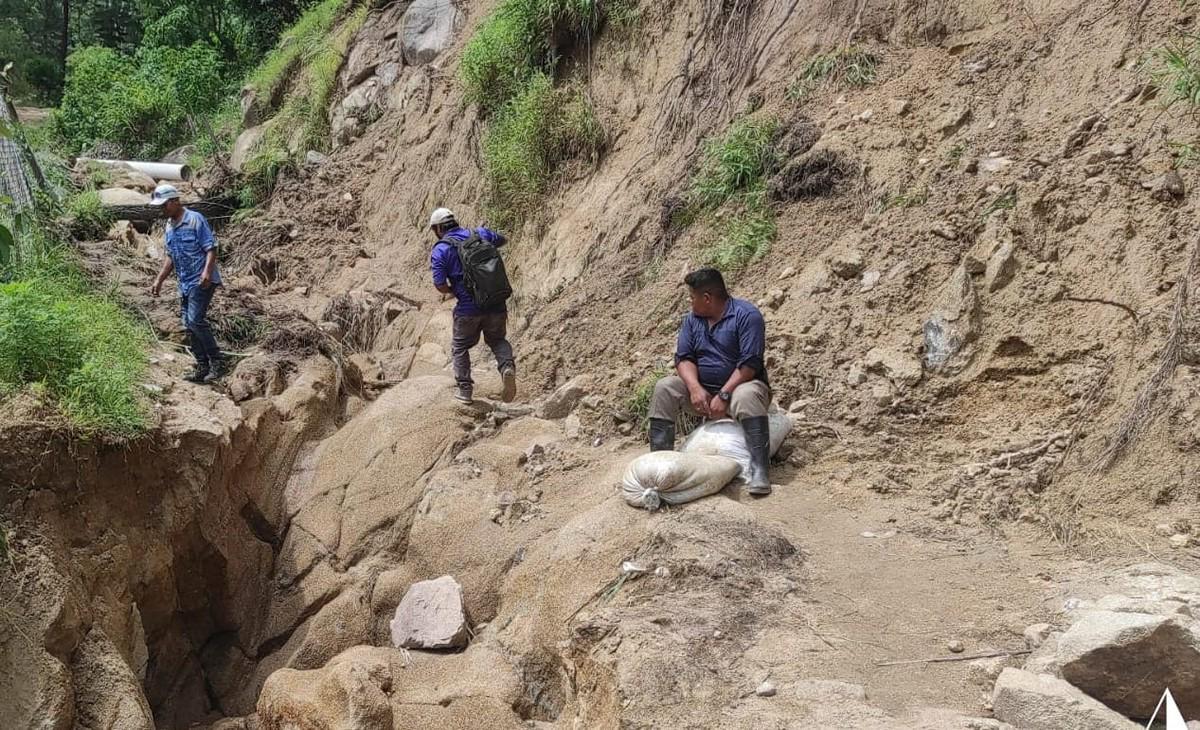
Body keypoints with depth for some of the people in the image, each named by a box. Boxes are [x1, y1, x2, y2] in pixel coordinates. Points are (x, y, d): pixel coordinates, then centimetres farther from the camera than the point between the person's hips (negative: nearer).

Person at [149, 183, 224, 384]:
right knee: (189, 325, 6)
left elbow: (211, 248, -14)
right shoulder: (169, 226, 14)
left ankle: (217, 363, -9)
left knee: (195, 320, -17)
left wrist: (207, 271, -29)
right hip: (185, 283, 9)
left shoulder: (195, 219, -10)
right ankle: (202, 367, 12)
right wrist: (159, 281, 19)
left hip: (201, 282, -9)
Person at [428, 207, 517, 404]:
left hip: (468, 307, -3)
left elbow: (440, 285, -10)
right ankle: (507, 366, -6)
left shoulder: (440, 250, -4)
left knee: (460, 347, 18)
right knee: (497, 340, 22)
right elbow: (501, 240, 27)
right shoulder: (479, 234, 7)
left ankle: (465, 389, 17)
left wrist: (453, 291, 10)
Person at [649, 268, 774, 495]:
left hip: (738, 386, -6)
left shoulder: (746, 315, -13)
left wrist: (724, 396, -28)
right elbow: (684, 357, -1)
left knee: (747, 396, -39)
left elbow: (749, 363, -21)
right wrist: (695, 388, -21)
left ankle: (759, 470, -42)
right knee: (664, 388, -16)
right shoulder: (692, 319, 7)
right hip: (703, 390, 6)